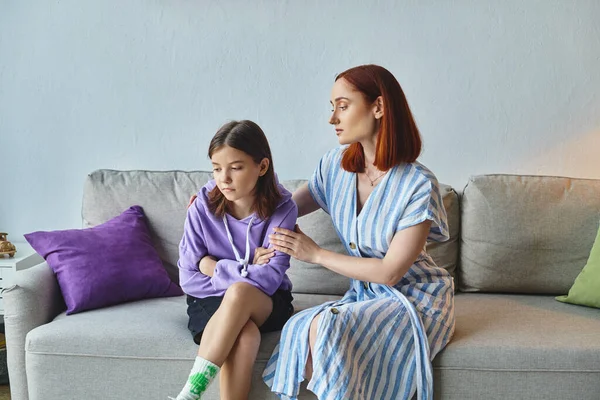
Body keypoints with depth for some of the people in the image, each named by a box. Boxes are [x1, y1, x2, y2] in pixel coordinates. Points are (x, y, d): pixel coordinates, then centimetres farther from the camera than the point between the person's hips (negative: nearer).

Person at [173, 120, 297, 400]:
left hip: (265, 303, 0)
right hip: (212, 300, 0)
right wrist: (245, 274, -15)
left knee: (240, 294, -37)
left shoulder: (282, 208, -13)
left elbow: (269, 279, -20)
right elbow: (188, 279, -8)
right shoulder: (202, 206, -10)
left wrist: (214, 267, -14)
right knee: (244, 335, -35)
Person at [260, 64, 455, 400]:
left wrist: (316, 254, -14)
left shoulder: (419, 185, -19)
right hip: (366, 294, 5)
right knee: (299, 330, -26)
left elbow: (390, 271, -18)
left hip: (415, 300, -5)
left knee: (324, 329, -30)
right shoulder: (336, 165, -1)